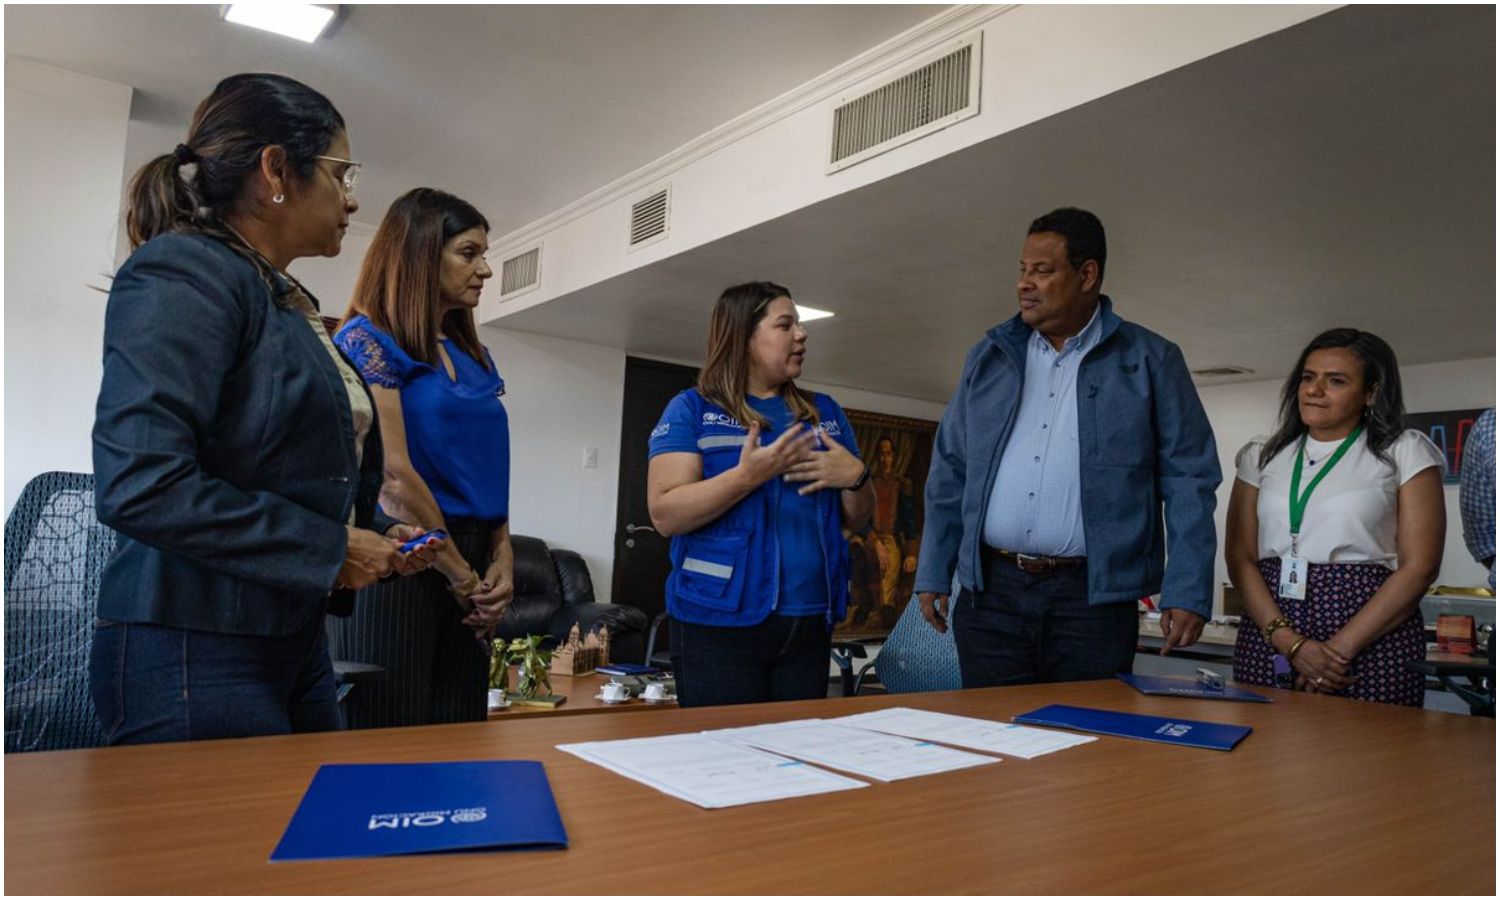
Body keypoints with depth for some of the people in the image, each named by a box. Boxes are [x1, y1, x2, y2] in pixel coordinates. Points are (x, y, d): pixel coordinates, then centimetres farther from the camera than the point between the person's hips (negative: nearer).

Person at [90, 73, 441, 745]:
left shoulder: (287, 302, 15)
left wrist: (376, 537, 4)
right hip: (194, 649, -9)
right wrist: (330, 548, -17)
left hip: (295, 640, 9)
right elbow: (139, 486, -24)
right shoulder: (182, 273, -12)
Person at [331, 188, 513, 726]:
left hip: (469, 567, 7)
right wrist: (464, 578, -10)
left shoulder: (475, 358, 15)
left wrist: (501, 561, -2)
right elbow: (393, 478, -14)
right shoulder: (368, 340, -6)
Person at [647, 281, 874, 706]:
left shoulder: (825, 412, 14)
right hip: (720, 624, -4)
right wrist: (749, 475, -22)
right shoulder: (692, 409, 0)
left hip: (809, 623, 5)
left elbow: (857, 520, 16)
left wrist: (855, 477, -7)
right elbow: (666, 514, -10)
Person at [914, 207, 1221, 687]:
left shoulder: (1150, 361, 3)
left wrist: (1187, 592, -8)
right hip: (990, 592, 3)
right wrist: (933, 573, 9)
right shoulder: (989, 357, 11)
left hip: (1092, 596, -2)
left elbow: (1187, 480, 0)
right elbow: (950, 472, 12)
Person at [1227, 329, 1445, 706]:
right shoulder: (1262, 456, 11)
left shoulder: (1405, 452, 4)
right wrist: (1289, 642, -12)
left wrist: (1339, 649, -13)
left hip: (1372, 641, -2)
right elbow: (1240, 557, 2)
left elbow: (1419, 566, -5)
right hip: (1268, 638, 3)